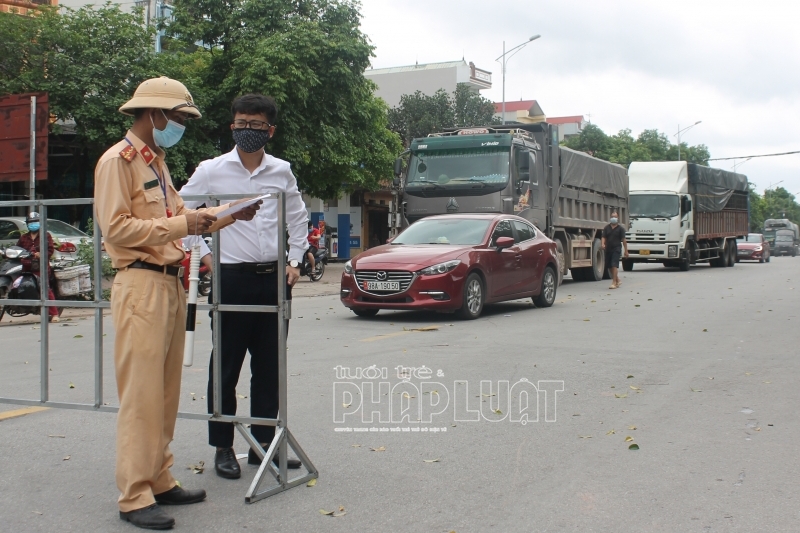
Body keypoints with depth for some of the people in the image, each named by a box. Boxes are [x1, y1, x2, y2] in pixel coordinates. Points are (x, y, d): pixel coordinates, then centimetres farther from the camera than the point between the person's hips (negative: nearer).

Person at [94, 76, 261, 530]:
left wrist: (228, 215, 14)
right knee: (142, 394, -8)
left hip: (171, 283, 9)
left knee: (166, 393, 11)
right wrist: (179, 225, -17)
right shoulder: (117, 161, -7)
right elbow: (116, 227, -15)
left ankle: (160, 481, 19)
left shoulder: (157, 161, 21)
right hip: (141, 284, -9)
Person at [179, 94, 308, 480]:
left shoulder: (282, 172, 8)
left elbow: (297, 219, 19)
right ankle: (223, 448, 13)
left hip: (274, 278, 3)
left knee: (269, 367, 9)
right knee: (226, 366, 2)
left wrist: (294, 261, 9)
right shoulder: (212, 171, 0)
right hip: (233, 278, -3)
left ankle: (263, 443, 21)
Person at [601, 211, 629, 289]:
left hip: (616, 248, -5)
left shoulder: (620, 228, 0)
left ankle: (614, 283, -14)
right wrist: (603, 244, -16)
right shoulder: (606, 228, 9)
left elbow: (624, 240, 0)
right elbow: (604, 237, 5)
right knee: (610, 266, 11)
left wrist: (626, 250, -2)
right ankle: (617, 280, 28)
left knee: (614, 265, -14)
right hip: (608, 249, 5)